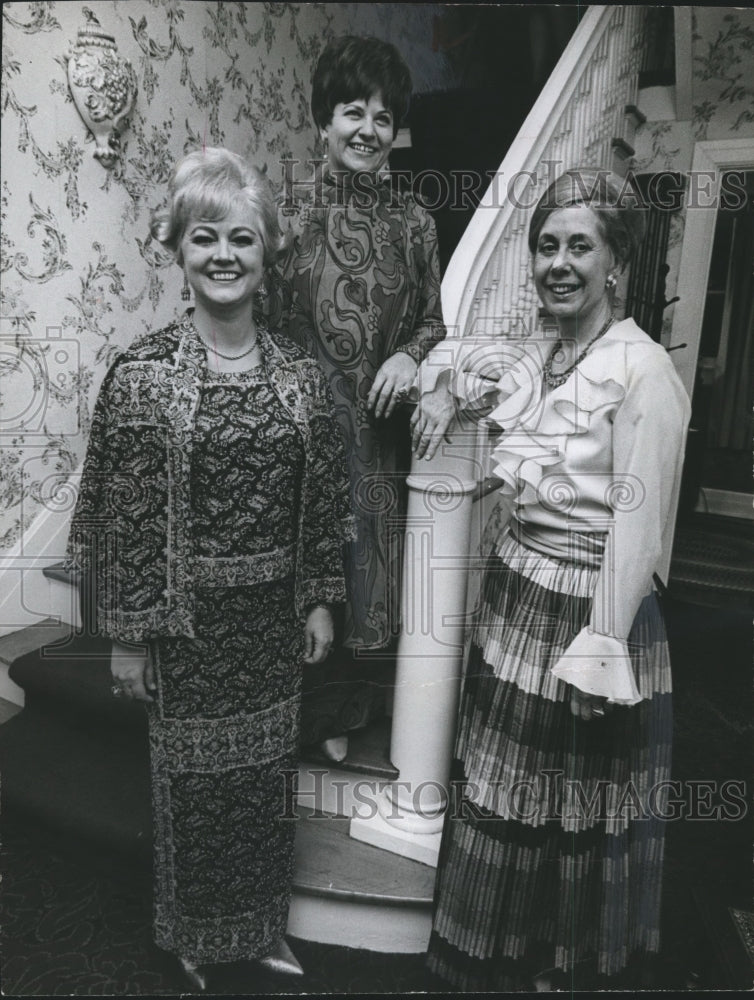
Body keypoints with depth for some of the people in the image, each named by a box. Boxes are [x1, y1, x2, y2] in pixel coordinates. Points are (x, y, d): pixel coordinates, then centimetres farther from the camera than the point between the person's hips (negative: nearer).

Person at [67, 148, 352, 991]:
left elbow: (321, 500, 4)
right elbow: (122, 515, -9)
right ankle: (197, 942, 44)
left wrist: (320, 601, 5)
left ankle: (263, 929, 46)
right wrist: (127, 635, -7)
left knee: (265, 773, 19)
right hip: (187, 619, -3)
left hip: (273, 615, 3)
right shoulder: (142, 375, -11)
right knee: (192, 779, 15)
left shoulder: (300, 374, -1)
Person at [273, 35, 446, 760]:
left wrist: (410, 354, -7)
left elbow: (432, 318, 14)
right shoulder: (290, 209, 0)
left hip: (378, 428, 3)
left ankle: (333, 713, 38)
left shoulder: (412, 220, 8)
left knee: (369, 586, 12)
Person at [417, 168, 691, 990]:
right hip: (512, 599, 7)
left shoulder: (642, 371, -17)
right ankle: (494, 960, 49)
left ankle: (567, 964, 43)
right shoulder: (536, 359, 4)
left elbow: (637, 524, -19)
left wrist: (601, 648, -19)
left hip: (585, 611, -7)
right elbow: (473, 359, 27)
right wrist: (449, 391, 6)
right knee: (499, 798, 23)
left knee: (573, 817, 15)